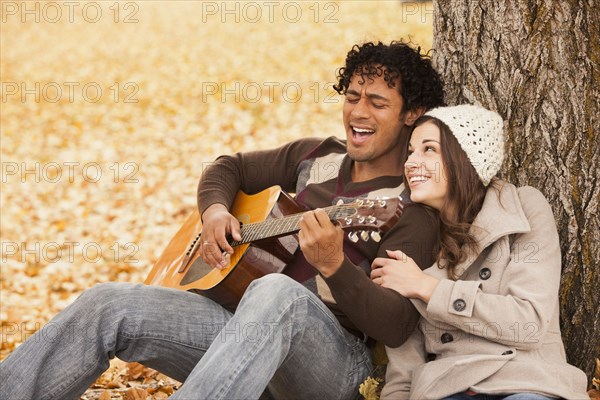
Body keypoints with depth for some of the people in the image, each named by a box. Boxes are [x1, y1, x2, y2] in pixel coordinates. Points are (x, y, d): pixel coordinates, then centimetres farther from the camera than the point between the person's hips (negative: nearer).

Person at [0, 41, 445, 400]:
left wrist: (334, 265, -31)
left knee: (277, 292, -42)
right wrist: (214, 210, 6)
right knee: (107, 305, -13)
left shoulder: (415, 207, -4)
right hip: (251, 325, 7)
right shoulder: (316, 157, 16)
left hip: (333, 362, -6)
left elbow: (396, 328, -14)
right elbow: (230, 167, 29)